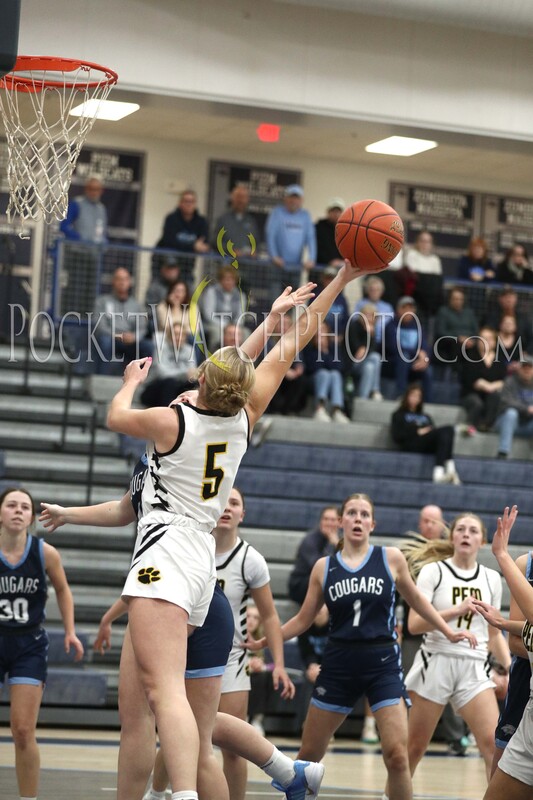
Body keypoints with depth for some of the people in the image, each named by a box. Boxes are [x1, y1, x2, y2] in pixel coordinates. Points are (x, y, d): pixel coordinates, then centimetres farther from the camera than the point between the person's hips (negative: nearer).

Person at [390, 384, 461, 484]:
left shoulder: (426, 417, 38)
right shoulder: (399, 415, 23)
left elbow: (434, 430, 23)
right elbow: (396, 436, 5)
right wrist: (418, 432, -5)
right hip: (411, 444, -5)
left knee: (448, 429, -31)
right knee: (446, 431, -30)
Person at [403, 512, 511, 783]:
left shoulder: (491, 578, 10)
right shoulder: (433, 571, -1)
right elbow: (414, 624, -10)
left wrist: (510, 668, 3)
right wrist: (457, 610, -20)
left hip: (474, 669, 3)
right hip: (436, 662, -3)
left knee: (494, 744, -14)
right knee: (414, 747, 3)